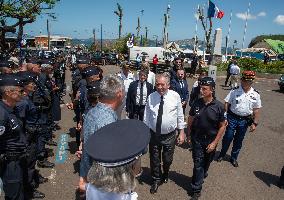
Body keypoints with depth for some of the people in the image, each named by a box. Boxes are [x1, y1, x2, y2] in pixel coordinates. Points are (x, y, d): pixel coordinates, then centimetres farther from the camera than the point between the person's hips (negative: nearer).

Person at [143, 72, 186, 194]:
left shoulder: (175, 96, -9)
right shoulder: (151, 97, -6)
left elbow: (180, 116, -2)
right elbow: (146, 117, 0)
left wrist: (181, 132, -1)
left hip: (170, 135, -1)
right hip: (154, 134, 1)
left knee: (167, 160, 16)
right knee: (154, 159, 15)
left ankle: (165, 174, 51)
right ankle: (156, 180, 43)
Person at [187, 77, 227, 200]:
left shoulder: (219, 106, -16)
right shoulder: (196, 103, -11)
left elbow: (222, 126, -9)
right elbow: (190, 120, 2)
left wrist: (215, 142, -11)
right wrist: (189, 135, 3)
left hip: (211, 140, 0)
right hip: (197, 139, 0)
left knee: (206, 162, 21)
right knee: (198, 164, 4)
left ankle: (202, 175, 52)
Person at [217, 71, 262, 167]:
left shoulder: (255, 94, -3)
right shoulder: (234, 91, -9)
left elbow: (256, 110, 2)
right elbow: (227, 104, -6)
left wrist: (255, 123, 1)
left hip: (245, 120, 2)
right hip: (232, 118, -2)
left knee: (239, 140, 15)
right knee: (228, 137, 5)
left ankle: (234, 158, 35)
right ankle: (222, 154, 29)